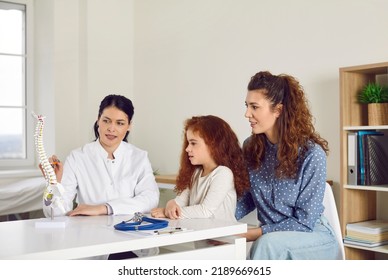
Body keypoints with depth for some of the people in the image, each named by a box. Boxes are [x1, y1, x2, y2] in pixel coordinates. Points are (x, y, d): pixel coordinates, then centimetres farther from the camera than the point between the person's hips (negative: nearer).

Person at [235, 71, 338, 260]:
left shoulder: (312, 154, -17)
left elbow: (304, 222, -14)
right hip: (271, 234, 4)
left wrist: (254, 234, -21)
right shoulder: (251, 147, 0)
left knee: (268, 243, -36)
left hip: (313, 236, -4)